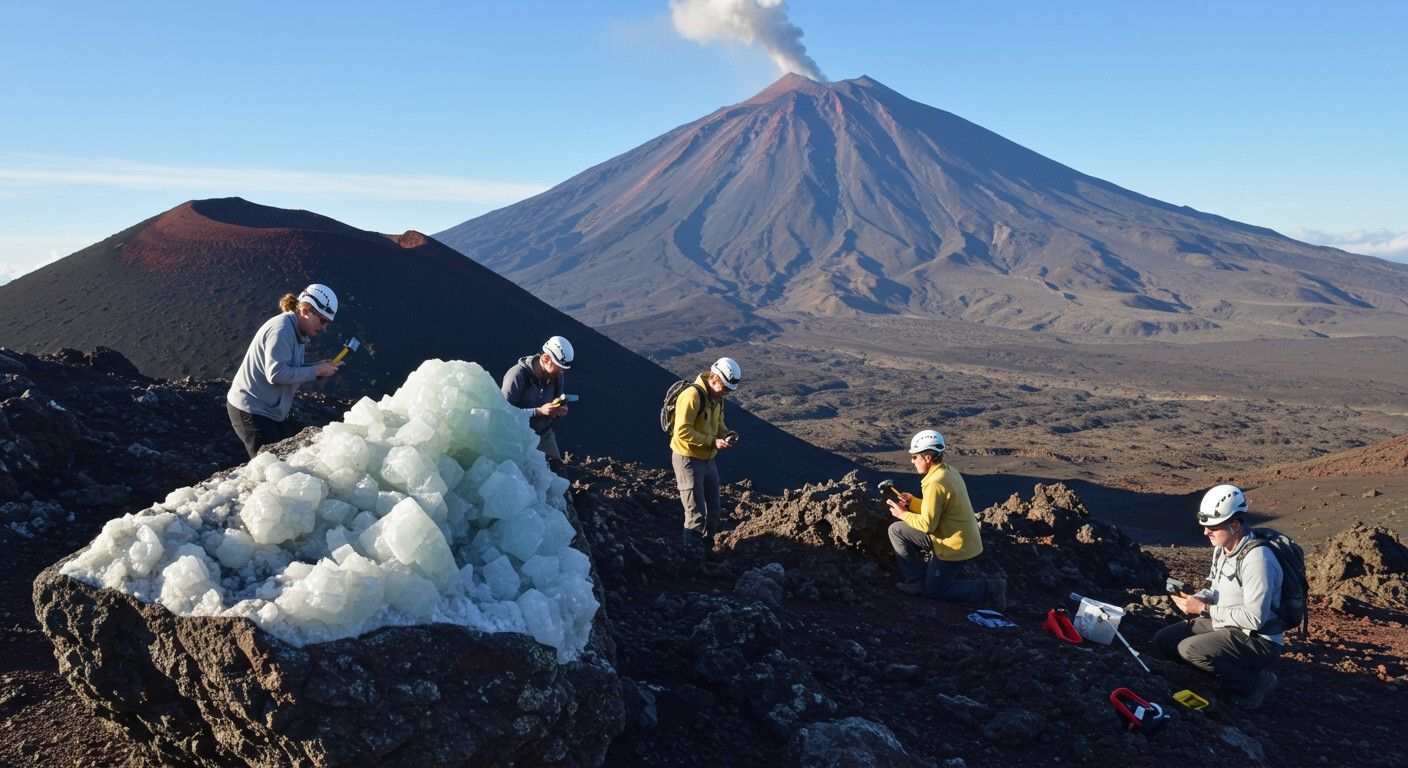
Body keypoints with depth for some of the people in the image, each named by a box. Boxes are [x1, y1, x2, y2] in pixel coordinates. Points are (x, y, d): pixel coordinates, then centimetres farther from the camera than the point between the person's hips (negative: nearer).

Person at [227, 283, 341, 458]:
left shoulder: (296, 332, 11)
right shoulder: (282, 328, -20)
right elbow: (276, 373, -27)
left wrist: (318, 367, -4)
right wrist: (316, 371, -21)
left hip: (272, 410, 10)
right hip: (251, 410, -10)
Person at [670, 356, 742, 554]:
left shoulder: (716, 397, 7)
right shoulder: (692, 395, -22)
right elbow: (682, 432, -26)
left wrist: (727, 434, -3)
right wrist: (713, 442, -27)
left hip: (707, 459, 9)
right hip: (688, 459, -9)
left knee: (713, 512, 15)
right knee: (696, 514, -5)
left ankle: (705, 549, 31)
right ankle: (693, 552, 9)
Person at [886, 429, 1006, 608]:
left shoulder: (935, 483, -26)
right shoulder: (950, 472, 4)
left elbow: (927, 524, -23)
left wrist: (903, 514, -7)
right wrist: (913, 502, 7)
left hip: (954, 547, -9)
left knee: (933, 591, 9)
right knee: (896, 530, 11)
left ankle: (988, 590, 6)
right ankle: (917, 581, 14)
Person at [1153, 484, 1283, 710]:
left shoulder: (1256, 559, -26)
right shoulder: (1222, 548, 4)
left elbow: (1255, 618, -28)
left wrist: (1204, 609, -22)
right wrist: (1194, 598, -5)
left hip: (1257, 640, -9)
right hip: (1223, 624, 9)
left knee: (1189, 649, -28)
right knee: (1163, 639, -1)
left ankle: (1255, 681, -7)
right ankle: (1228, 671, 7)